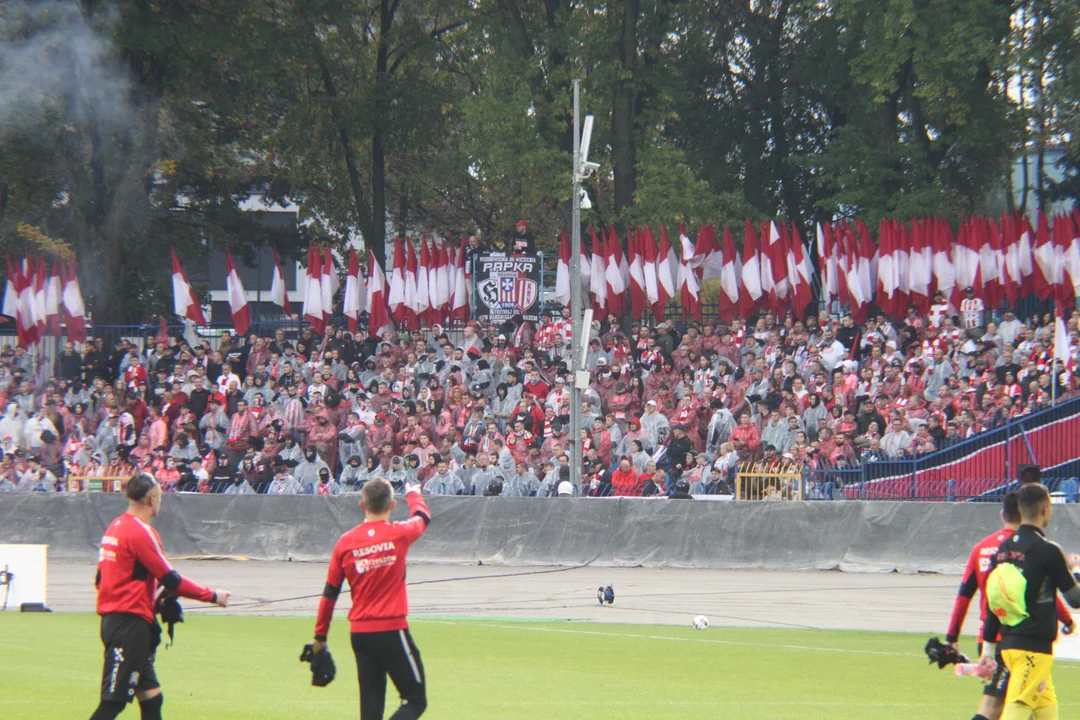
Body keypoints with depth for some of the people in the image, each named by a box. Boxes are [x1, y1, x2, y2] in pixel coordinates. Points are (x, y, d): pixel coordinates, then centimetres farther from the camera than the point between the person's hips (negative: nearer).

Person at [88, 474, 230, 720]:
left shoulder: (115, 527, 13)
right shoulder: (141, 532, -14)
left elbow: (101, 579, 18)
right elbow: (171, 581, -13)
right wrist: (212, 596, -2)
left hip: (113, 618, 10)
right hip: (130, 624, -10)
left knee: (151, 698, 13)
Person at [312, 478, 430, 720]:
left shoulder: (346, 542, 1)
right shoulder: (399, 534, -6)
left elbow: (329, 593, 6)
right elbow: (422, 516, 19)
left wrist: (320, 635, 17)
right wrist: (413, 494, 41)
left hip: (359, 633, 4)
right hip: (392, 631, -4)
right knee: (415, 700, 3)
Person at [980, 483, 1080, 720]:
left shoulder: (1004, 549, 9)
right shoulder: (1048, 551, -11)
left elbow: (992, 602, 12)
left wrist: (988, 649, 17)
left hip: (1007, 644, 8)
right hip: (1034, 647, -8)